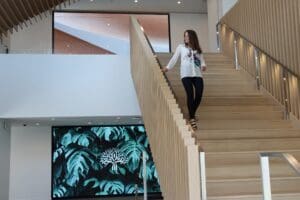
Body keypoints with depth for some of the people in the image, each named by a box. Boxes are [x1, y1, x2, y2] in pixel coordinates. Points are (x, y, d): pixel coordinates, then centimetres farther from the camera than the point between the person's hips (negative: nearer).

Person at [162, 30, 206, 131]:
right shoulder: (181, 47, 13)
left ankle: (192, 114, 17)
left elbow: (202, 60, 12)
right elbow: (174, 58, 10)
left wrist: (203, 65, -9)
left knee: (199, 95, -8)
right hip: (186, 74, -3)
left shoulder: (198, 49, 18)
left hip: (197, 74, 3)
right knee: (190, 95, -14)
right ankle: (191, 118, -5)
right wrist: (167, 67, 2)